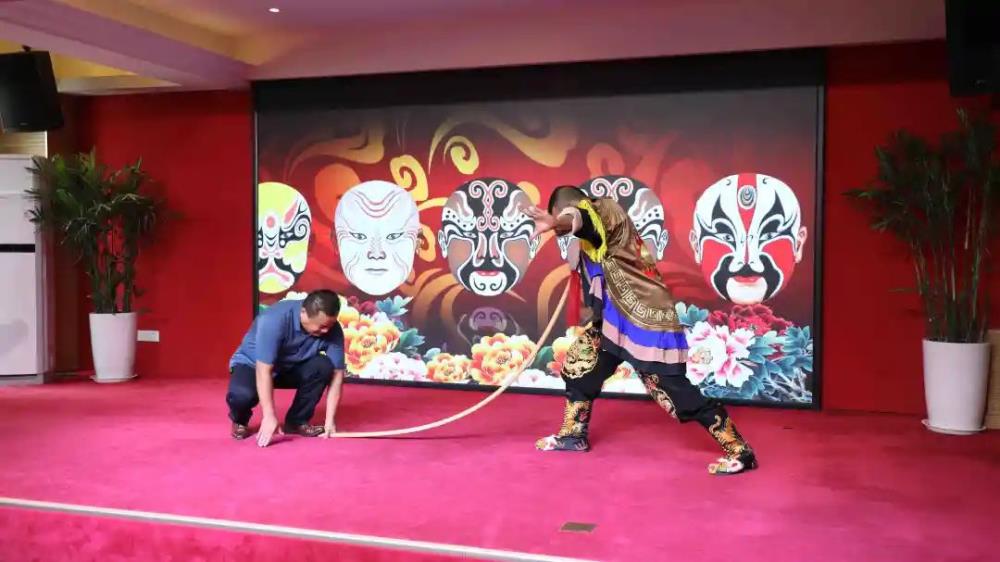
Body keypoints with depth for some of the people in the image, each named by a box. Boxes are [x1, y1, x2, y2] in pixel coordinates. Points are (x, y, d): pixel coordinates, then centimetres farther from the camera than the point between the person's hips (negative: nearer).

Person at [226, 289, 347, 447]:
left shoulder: (332, 330, -22)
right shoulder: (274, 320, -35)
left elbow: (336, 372, -18)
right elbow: (264, 370, -36)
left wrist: (330, 419, -24)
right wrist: (269, 417, -37)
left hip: (290, 367, 4)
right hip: (253, 364, -4)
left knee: (323, 366, -26)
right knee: (242, 394, -36)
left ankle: (297, 421, -5)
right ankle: (240, 422, 1)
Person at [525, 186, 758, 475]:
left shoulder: (606, 210, -15)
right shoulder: (597, 228, 14)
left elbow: (578, 218, -40)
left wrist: (557, 222, -61)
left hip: (647, 320, -10)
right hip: (617, 316, 10)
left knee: (673, 390, -8)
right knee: (580, 361, 16)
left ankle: (740, 451, 2)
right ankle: (573, 434, 31)